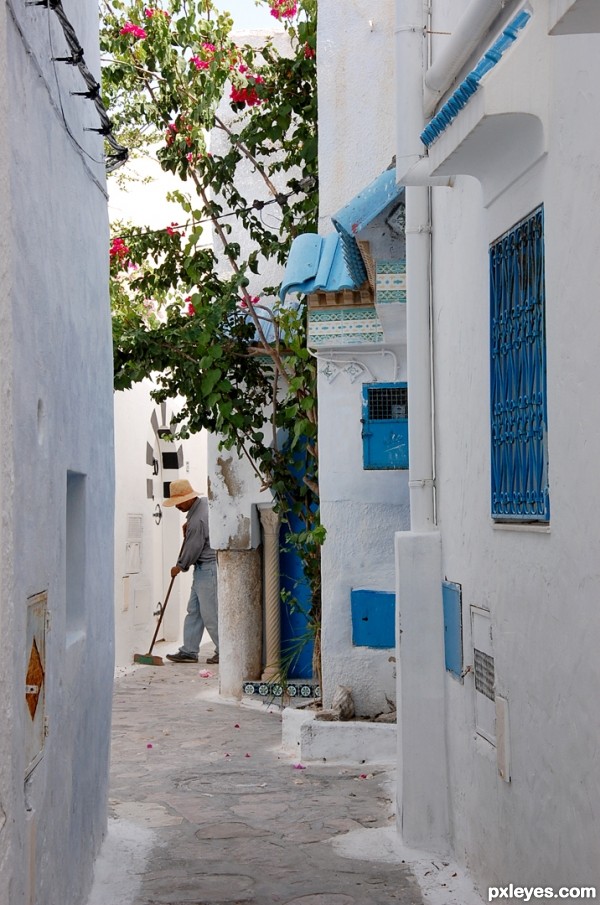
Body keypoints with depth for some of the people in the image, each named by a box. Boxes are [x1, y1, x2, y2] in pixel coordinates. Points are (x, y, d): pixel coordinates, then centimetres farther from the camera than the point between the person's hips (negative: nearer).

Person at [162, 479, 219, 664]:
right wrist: (188, 526, 13)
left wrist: (180, 566, 2)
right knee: (194, 610, 11)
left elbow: (192, 550, -15)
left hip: (208, 568, -10)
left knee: (209, 613, -4)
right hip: (203, 567, 10)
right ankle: (189, 651, 14)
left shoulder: (197, 521, -25)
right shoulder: (204, 501, 4)